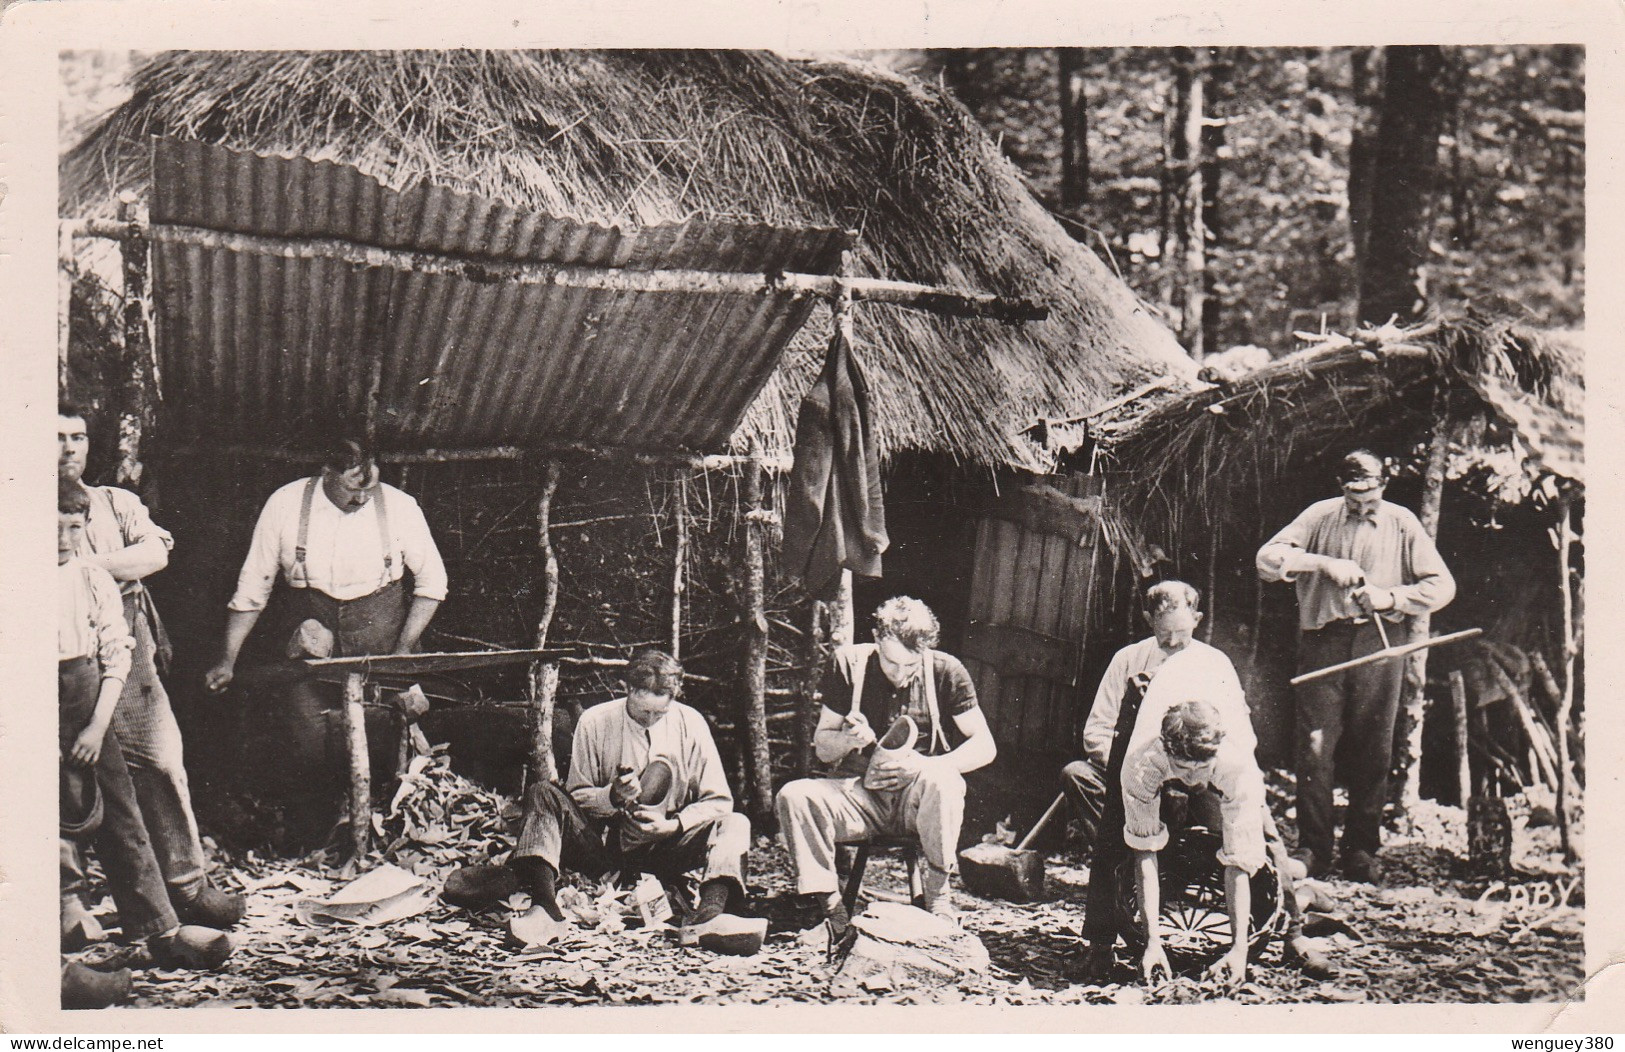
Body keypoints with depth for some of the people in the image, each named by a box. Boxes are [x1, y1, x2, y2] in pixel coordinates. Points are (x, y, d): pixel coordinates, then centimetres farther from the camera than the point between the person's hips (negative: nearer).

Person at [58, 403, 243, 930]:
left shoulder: (117, 503, 19)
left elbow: (156, 550, 1)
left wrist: (93, 564, -11)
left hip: (124, 653, 2)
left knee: (161, 760, -4)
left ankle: (186, 884, 3)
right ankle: (67, 896, 9)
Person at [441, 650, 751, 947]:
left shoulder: (690, 724, -2)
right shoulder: (595, 723, -3)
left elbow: (718, 800, -1)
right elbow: (577, 796, 1)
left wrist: (674, 825, -17)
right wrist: (613, 796, -19)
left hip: (664, 846, 0)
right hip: (603, 843, 0)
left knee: (736, 824, -23)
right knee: (544, 794, -22)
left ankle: (711, 907, -49)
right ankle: (544, 902, -44)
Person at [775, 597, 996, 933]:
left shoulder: (945, 671, -3)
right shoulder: (849, 664, 0)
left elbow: (985, 747, -4)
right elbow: (822, 747, 6)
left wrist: (925, 766, -19)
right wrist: (849, 740, -18)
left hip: (918, 799, -2)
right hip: (860, 793, 2)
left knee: (942, 779, -37)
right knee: (793, 797, -27)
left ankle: (936, 891, -18)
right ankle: (831, 909, -18)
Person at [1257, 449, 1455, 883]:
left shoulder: (1402, 523, 7)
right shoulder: (1320, 516, 6)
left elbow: (1442, 586, 5)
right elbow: (1267, 559, -5)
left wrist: (1391, 597, -9)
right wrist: (1326, 563, -15)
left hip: (1380, 642, 1)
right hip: (1324, 639, -1)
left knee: (1373, 750, 3)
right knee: (1315, 745, -6)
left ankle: (1362, 851, 13)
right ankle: (1312, 850, 2)